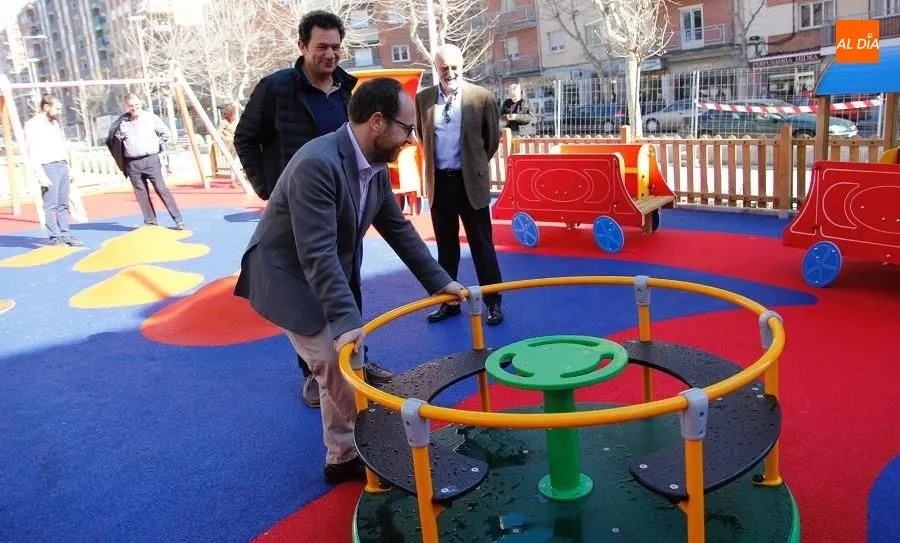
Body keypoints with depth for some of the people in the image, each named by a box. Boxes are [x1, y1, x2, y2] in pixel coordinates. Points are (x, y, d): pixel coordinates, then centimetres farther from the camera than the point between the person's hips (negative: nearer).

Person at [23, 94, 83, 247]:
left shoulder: (55, 122, 17)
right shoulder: (33, 125, -6)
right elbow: (33, 152, -12)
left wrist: (68, 169, 19)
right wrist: (41, 175, -19)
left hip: (62, 166, 7)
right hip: (49, 167, -7)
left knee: (63, 204, 7)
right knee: (51, 205, -7)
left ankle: (64, 235, 9)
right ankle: (55, 237, -5)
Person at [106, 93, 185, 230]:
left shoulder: (150, 117, 1)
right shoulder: (121, 122, 3)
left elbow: (165, 132, 13)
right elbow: (113, 140, 10)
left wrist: (158, 146, 9)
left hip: (151, 160, -2)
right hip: (132, 163, 2)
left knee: (161, 189, -8)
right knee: (141, 193, 4)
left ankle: (178, 220, -8)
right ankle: (150, 222, 11)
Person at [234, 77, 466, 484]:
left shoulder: (377, 166, -4)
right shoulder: (317, 164, -31)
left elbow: (398, 229, 6)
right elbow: (317, 253, -34)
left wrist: (439, 281, 4)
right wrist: (346, 321, -37)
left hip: (331, 278, 8)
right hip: (289, 279, -8)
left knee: (343, 368, 12)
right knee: (337, 370, -7)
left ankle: (345, 456, 27)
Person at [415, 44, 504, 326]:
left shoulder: (481, 97, -5)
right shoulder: (423, 98, 2)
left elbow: (493, 136, 6)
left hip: (470, 181, -3)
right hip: (439, 181, 3)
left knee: (482, 245, 3)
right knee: (446, 247, 12)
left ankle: (493, 303, 13)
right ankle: (448, 301, 24)